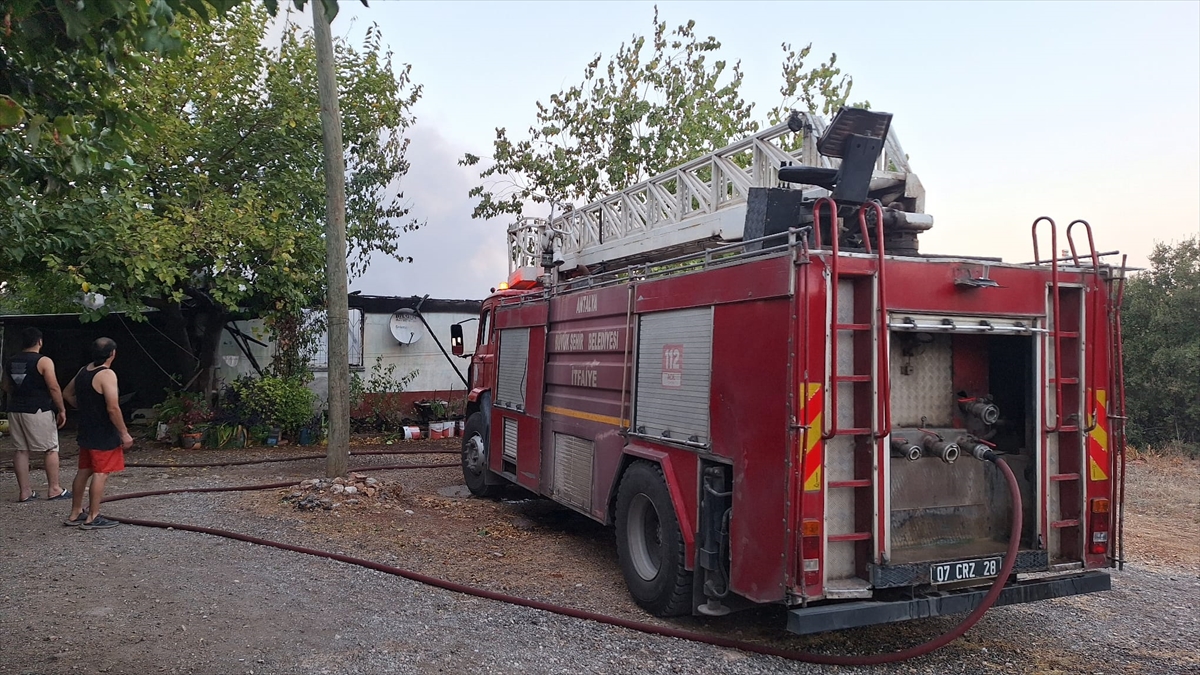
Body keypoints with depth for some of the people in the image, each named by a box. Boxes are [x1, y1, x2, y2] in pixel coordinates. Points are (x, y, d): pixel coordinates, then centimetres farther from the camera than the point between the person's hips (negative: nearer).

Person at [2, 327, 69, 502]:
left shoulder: (11, 362, 9)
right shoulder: (43, 361, -11)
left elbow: (6, 387, 18)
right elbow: (54, 387, -14)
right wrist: (61, 410, -8)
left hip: (15, 410, 6)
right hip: (38, 411, -6)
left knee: (21, 450, 9)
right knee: (51, 449, 3)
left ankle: (24, 491, 11)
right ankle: (54, 489, 6)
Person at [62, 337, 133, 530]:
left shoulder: (83, 371, 8)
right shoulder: (106, 374, -19)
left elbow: (67, 393, 23)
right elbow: (113, 408, -24)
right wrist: (124, 433, -19)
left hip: (86, 431, 9)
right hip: (104, 434, -9)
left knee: (84, 471, 16)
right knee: (101, 473, -4)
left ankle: (75, 514, 24)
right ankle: (92, 518, -2)